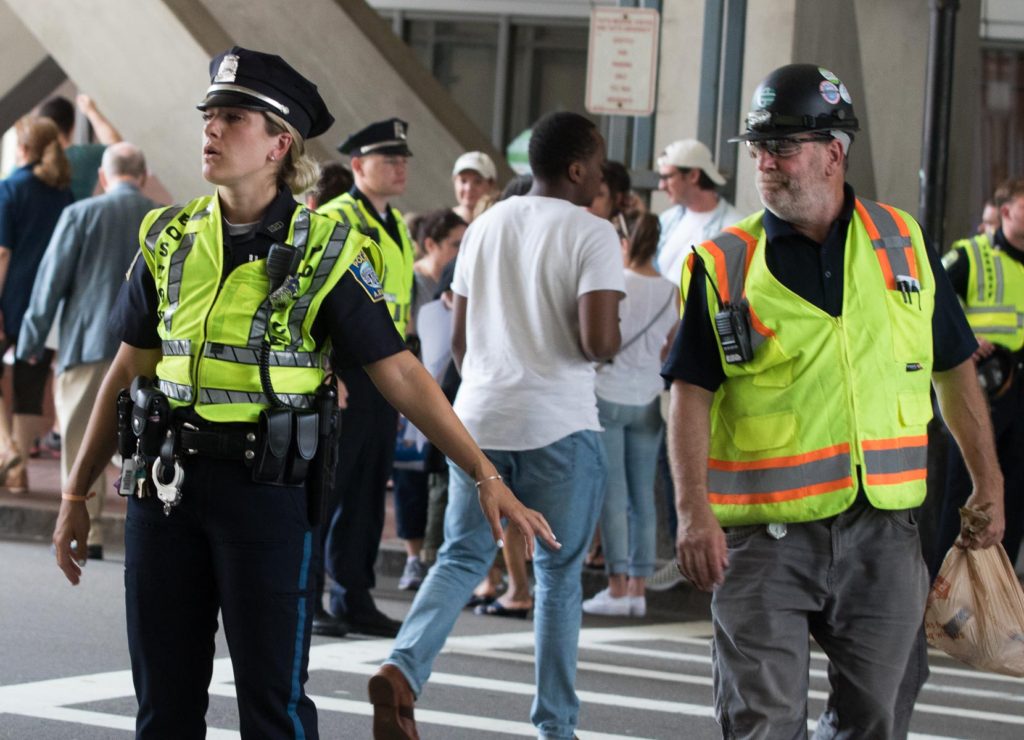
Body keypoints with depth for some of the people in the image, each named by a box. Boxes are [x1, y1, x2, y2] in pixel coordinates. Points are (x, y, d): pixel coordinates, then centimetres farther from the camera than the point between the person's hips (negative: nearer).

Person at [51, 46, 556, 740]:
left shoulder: (323, 251, -5)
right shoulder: (170, 240, 6)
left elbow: (400, 373, -6)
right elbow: (128, 372, 13)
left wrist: (487, 476, -12)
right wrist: (76, 494, 14)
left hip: (268, 490, -4)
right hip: (168, 485, 4)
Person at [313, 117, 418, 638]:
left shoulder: (396, 226, 17)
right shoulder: (333, 220, -9)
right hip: (341, 374, -8)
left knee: (368, 493, 10)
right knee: (324, 488, -4)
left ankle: (354, 600, 15)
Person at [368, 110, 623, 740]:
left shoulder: (486, 227, 11)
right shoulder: (592, 235, -8)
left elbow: (459, 339, 15)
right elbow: (598, 342, -18)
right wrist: (615, 339, 5)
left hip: (479, 419, 5)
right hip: (558, 427, -4)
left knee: (462, 557, 11)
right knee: (559, 573, 7)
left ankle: (404, 670, -13)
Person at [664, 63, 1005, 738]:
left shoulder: (905, 244, 7)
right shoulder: (724, 265, 0)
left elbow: (955, 371, 16)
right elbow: (691, 394, -4)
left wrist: (988, 485, 15)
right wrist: (694, 512, -15)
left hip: (884, 531, 2)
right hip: (763, 536, -2)